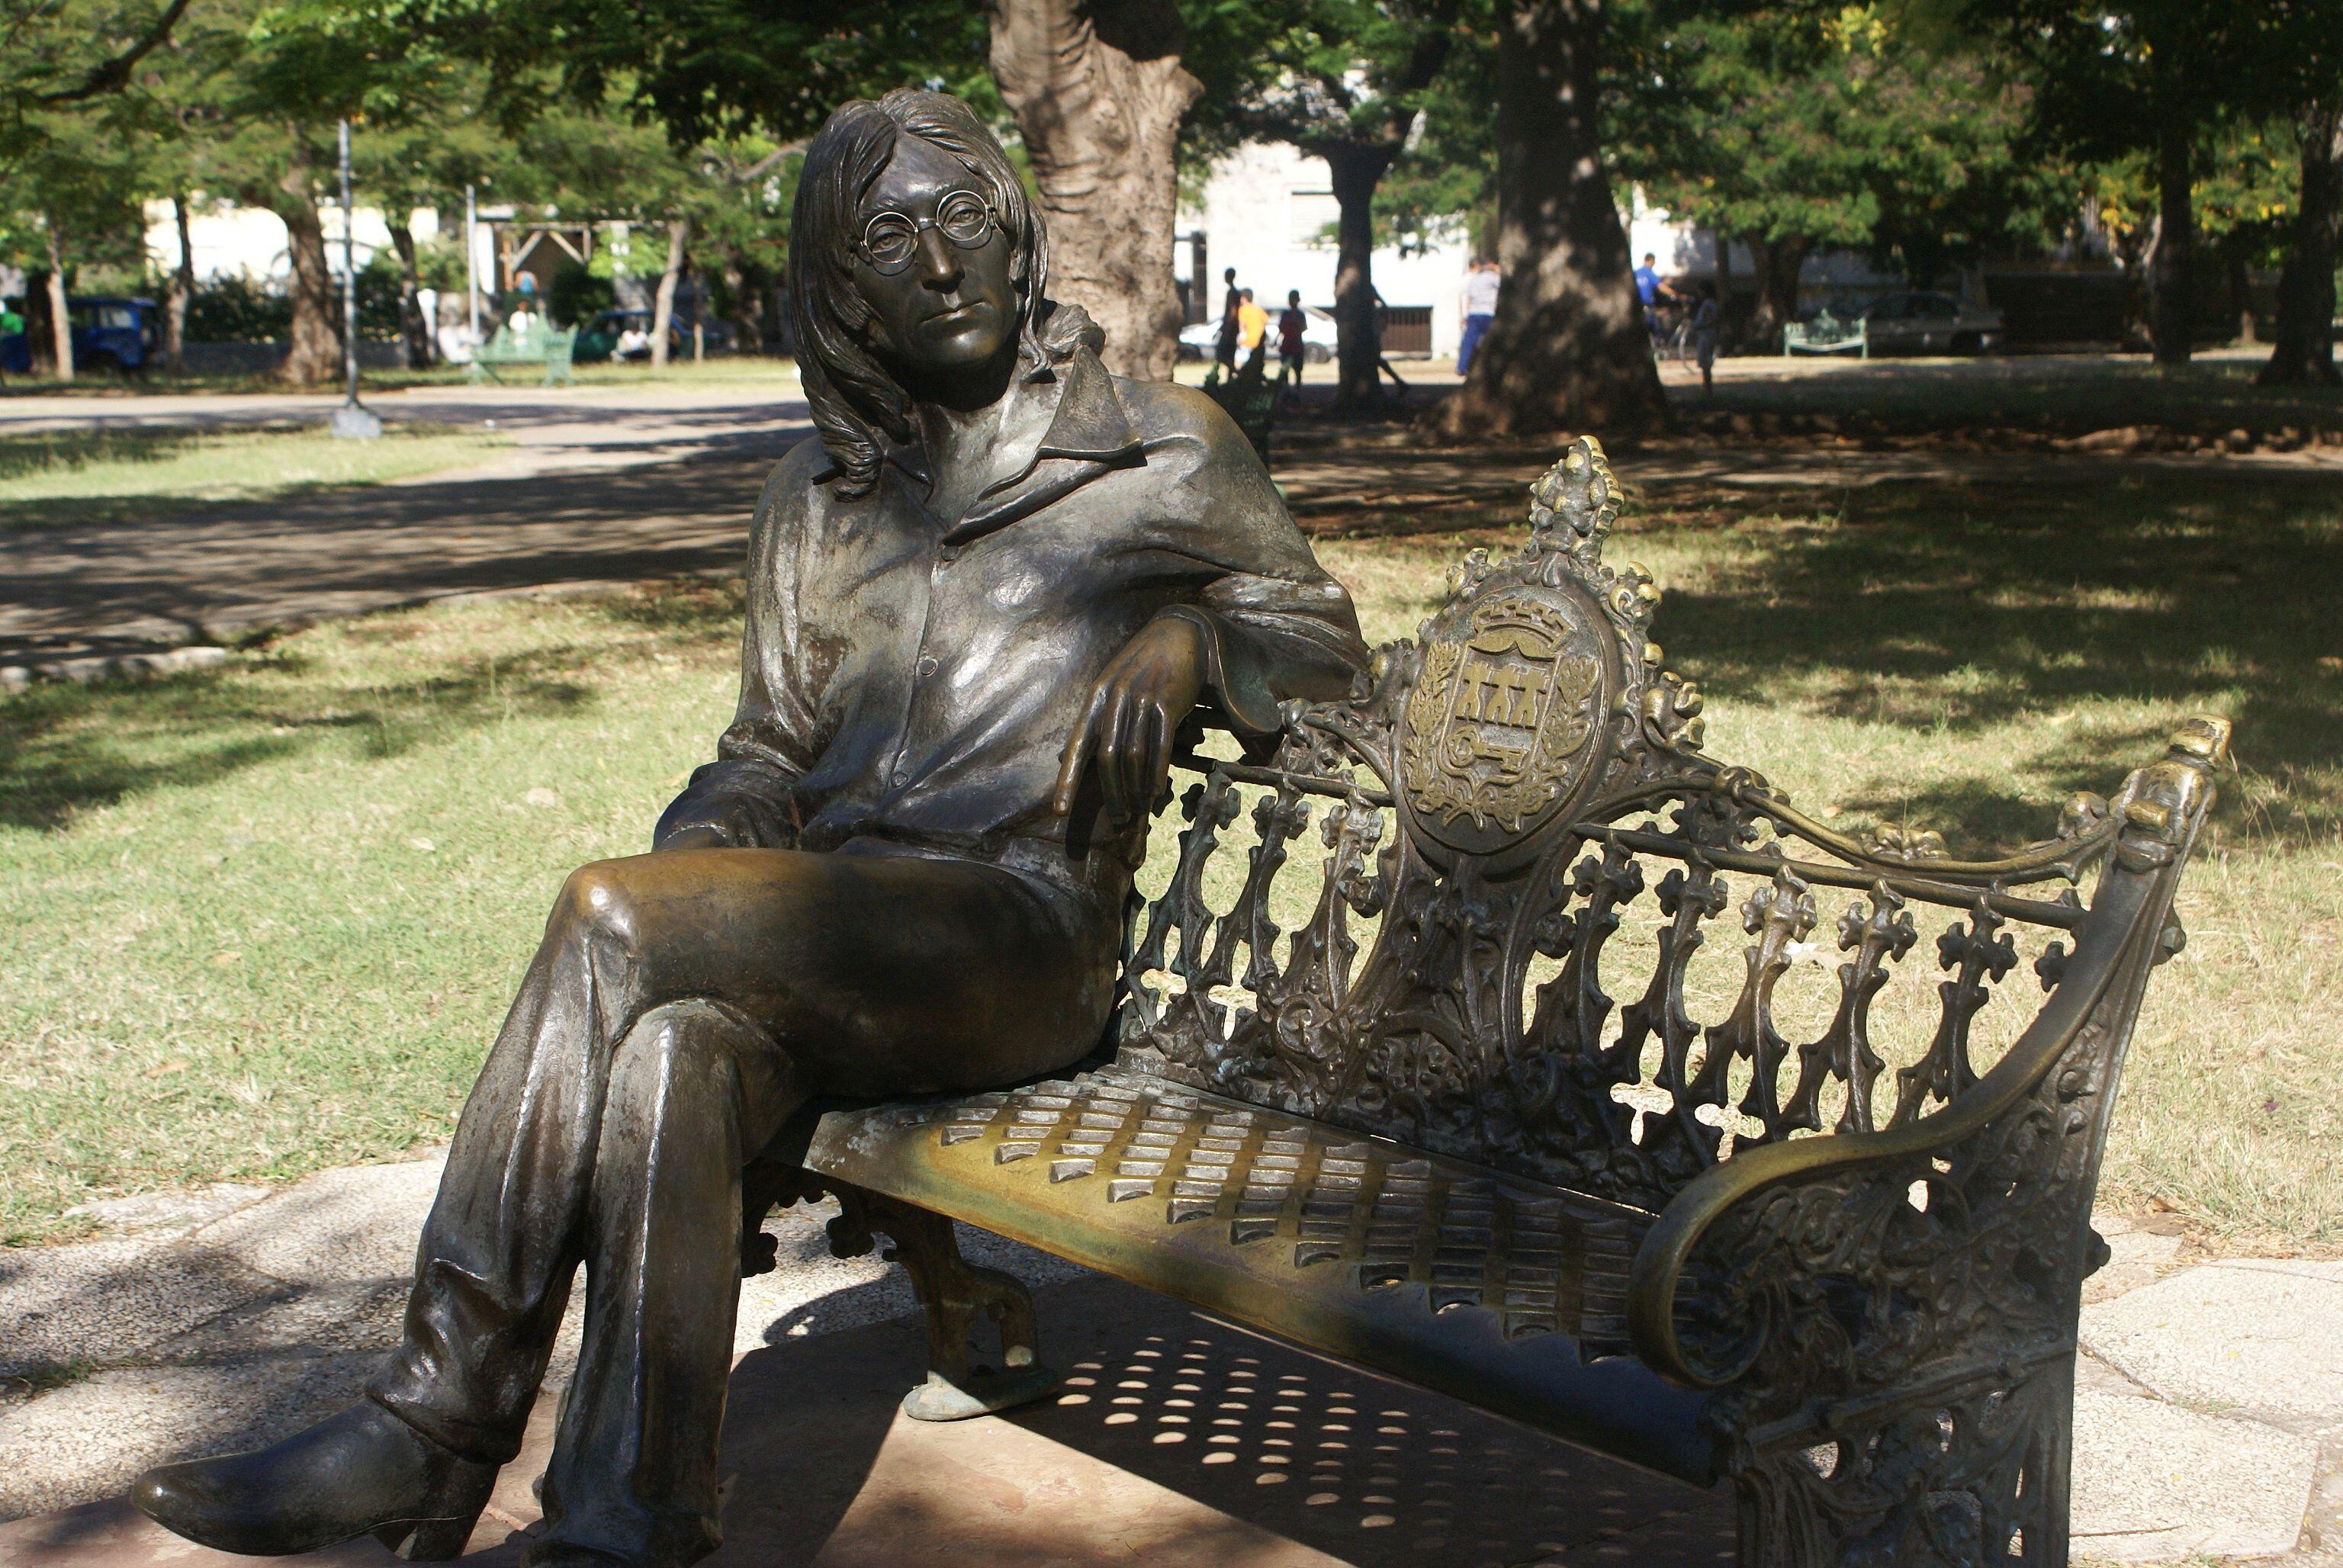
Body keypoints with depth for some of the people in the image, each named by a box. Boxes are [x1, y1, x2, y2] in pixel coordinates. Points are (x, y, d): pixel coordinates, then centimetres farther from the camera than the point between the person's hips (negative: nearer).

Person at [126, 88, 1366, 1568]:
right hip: (822, 939, 5)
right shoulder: (821, 497, 21)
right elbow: (764, 762, 19)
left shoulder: (1163, 450, 10)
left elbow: (1328, 654, 15)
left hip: (1019, 936, -4)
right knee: (676, 1046, -31)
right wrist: (688, 883, -2)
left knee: (609, 919, -27)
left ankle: (434, 1432, -21)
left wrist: (1178, 640, -6)